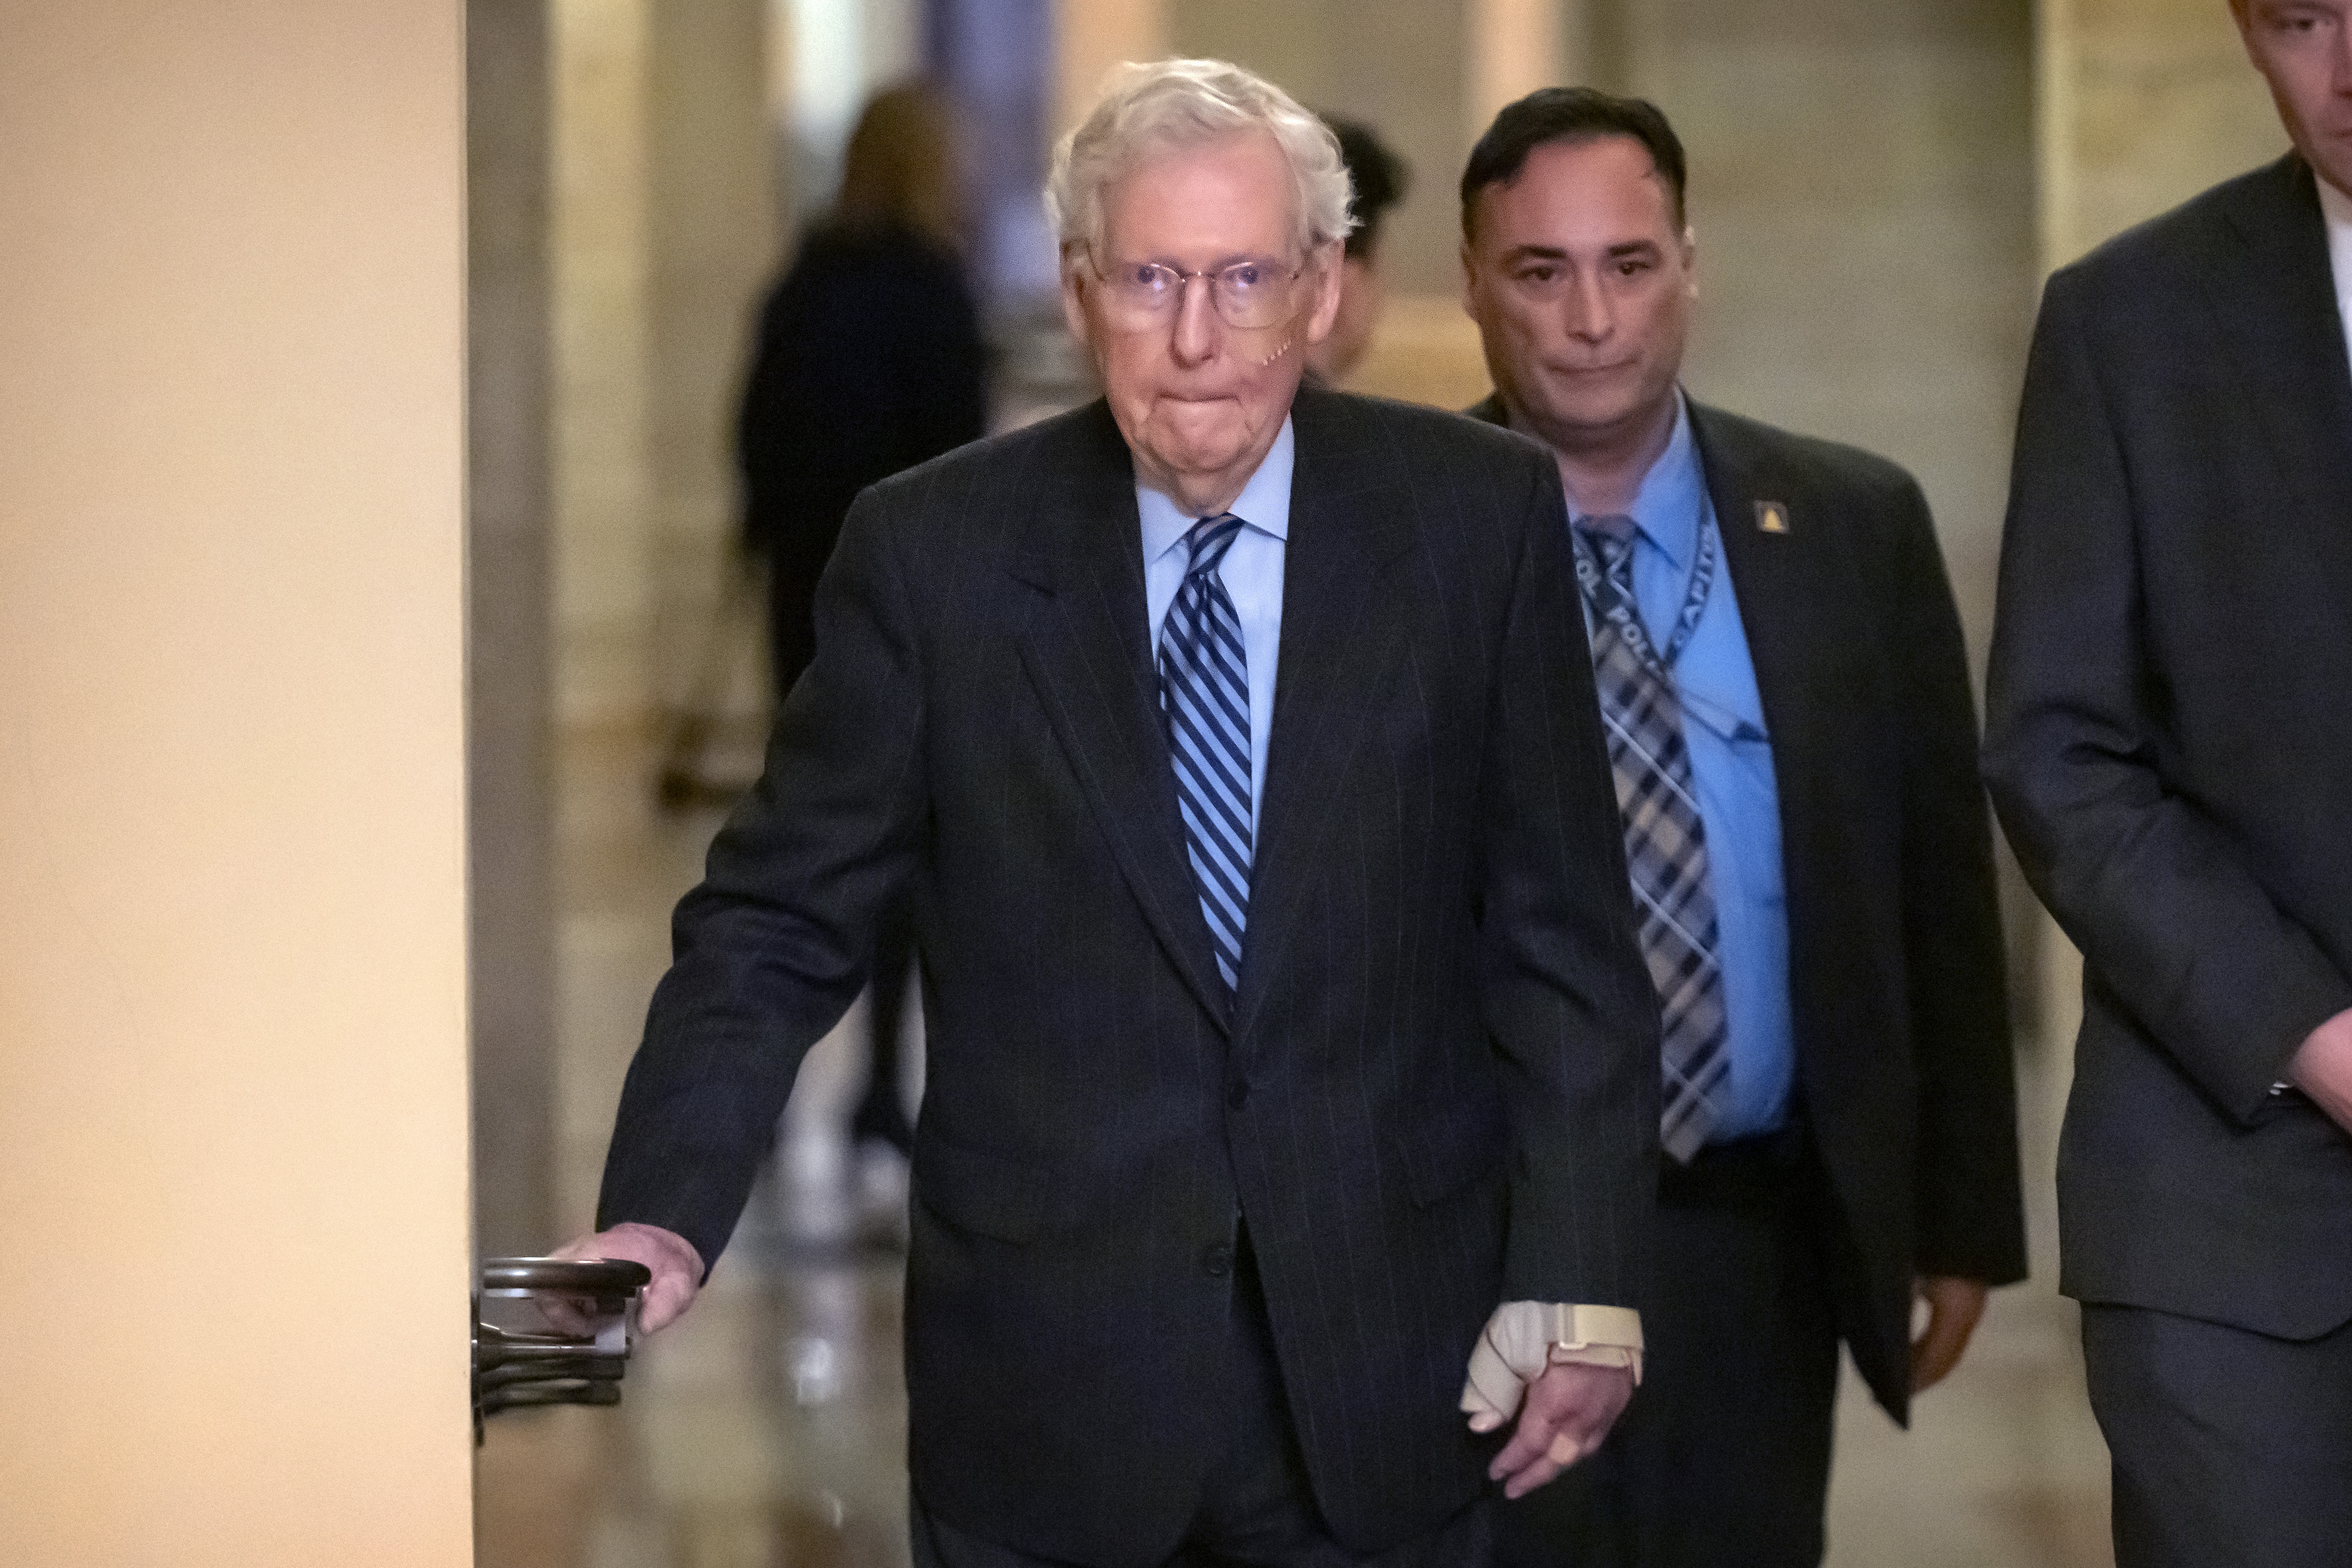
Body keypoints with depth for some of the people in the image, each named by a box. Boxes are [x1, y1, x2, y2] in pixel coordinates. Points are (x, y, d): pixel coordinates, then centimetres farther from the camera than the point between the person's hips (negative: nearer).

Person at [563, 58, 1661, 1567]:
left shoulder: (1480, 519, -3)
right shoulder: (935, 552, -4)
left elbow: (1563, 933, 1)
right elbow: (781, 919, -2)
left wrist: (1584, 1286, -3)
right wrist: (666, 1217, -17)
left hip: (1386, 1379, 1)